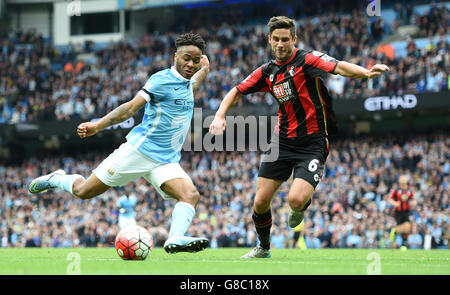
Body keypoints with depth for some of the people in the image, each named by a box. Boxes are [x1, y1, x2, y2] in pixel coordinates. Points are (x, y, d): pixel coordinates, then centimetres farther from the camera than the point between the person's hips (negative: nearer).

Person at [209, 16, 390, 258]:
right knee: (261, 201, 1)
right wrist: (220, 115, -2)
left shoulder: (307, 59, -10)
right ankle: (263, 247, 28)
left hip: (312, 142, -5)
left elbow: (339, 67, -27)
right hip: (282, 140, 5)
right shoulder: (267, 71, 7)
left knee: (296, 199, -22)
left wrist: (366, 72, -46)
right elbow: (237, 92, 16)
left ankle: (304, 205, 17)